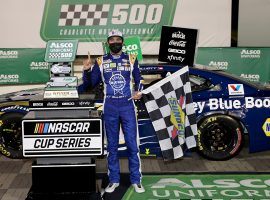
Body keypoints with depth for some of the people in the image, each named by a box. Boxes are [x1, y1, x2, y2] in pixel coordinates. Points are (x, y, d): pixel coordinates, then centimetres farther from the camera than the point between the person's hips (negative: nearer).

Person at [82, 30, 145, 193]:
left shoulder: (131, 59, 5)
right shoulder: (101, 61, 5)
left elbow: (138, 79, 12)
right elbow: (91, 83, 5)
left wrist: (139, 91, -7)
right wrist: (87, 70, -12)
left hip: (127, 106, -1)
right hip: (110, 107, 1)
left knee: (132, 144, 0)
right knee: (112, 145, 8)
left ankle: (136, 180, 10)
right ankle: (114, 180, 18)